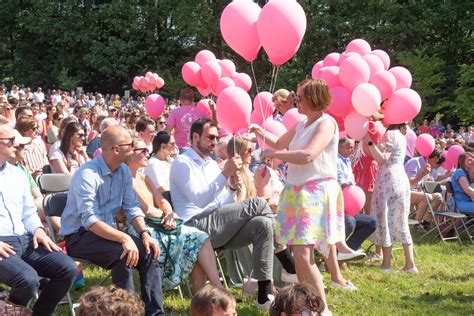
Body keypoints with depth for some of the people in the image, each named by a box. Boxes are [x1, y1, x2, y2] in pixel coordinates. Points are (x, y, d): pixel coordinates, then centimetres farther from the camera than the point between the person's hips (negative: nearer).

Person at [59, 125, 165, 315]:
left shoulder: (124, 171, 4)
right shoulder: (88, 175, -21)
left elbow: (132, 208, 4)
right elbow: (90, 220, -29)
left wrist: (144, 233, -15)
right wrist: (124, 238, -39)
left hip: (108, 232, 7)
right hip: (79, 236, -7)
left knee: (149, 251, -13)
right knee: (125, 253, -30)